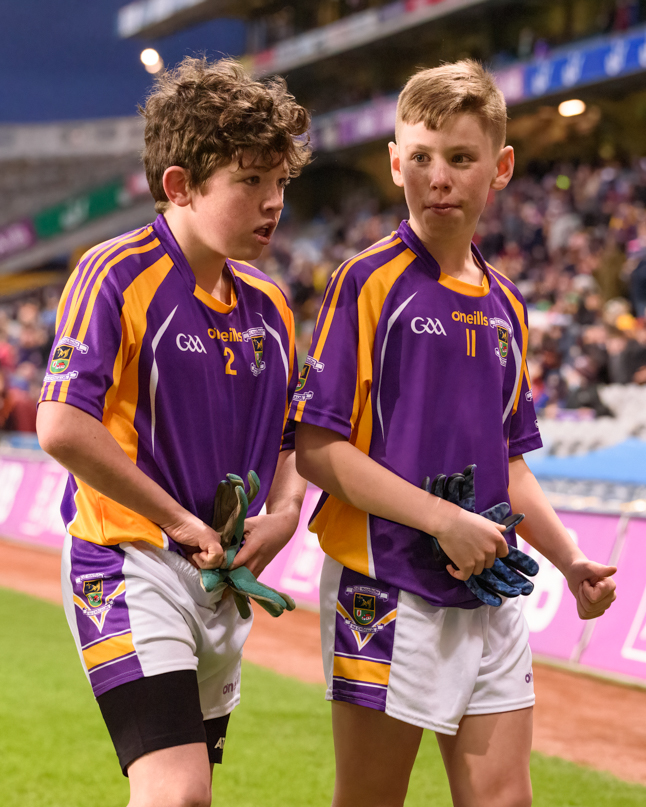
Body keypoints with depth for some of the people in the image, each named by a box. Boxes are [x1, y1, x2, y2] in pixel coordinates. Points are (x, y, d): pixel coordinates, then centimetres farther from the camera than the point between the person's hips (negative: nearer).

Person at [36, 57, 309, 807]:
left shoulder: (268, 308, 11)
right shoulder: (116, 275, -11)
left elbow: (285, 442, 23)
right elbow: (62, 428, -20)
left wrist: (283, 513, 0)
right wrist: (181, 523, -15)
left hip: (223, 576, 8)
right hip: (129, 564, -8)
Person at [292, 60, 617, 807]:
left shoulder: (505, 304, 12)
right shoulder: (368, 282, -7)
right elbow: (318, 450, -12)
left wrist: (569, 561, 6)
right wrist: (444, 520, -18)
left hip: (487, 592, 6)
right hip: (385, 587, -6)